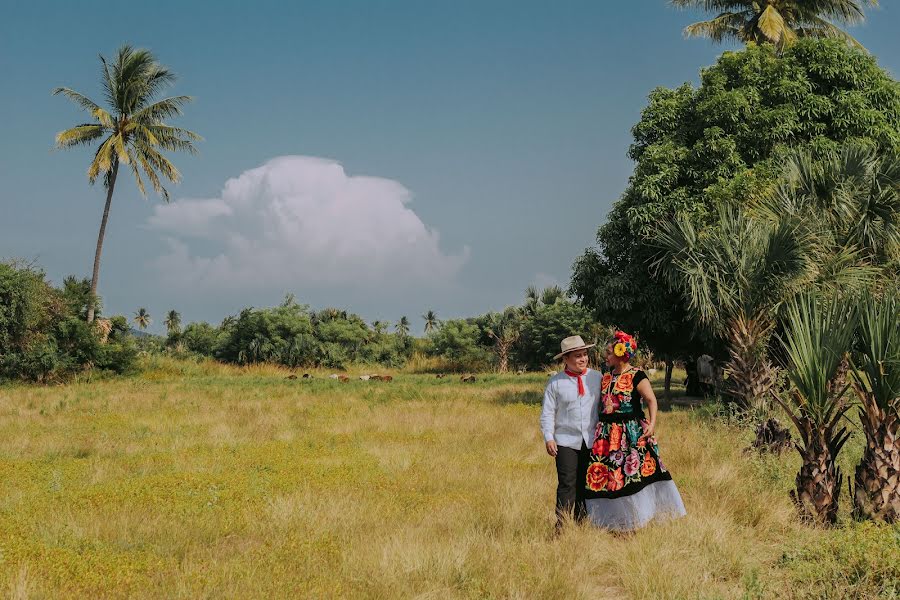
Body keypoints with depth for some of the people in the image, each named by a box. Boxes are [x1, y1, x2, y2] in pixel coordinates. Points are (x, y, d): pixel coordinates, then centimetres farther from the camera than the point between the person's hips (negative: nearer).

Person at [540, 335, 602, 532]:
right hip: (566, 441, -2)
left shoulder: (597, 378, 6)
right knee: (567, 484, -10)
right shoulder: (555, 382, 1)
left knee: (586, 485, 6)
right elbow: (547, 413, 3)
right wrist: (548, 438, -7)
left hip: (592, 441, 2)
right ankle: (561, 527, -8)